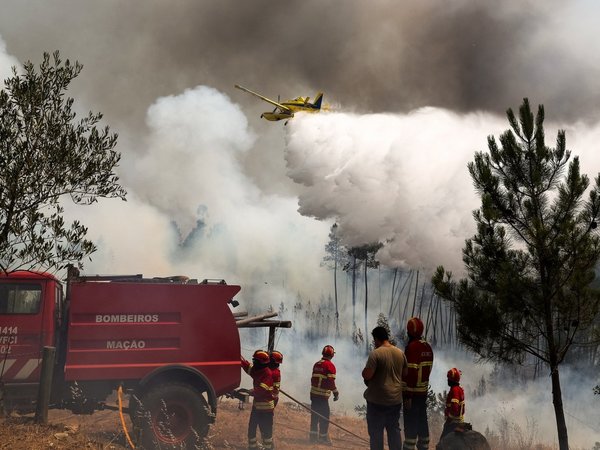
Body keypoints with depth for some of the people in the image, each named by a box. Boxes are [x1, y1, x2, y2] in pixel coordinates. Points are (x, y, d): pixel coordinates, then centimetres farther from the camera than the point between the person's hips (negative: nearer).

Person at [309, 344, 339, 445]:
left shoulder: (316, 364, 12)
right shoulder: (330, 365, -11)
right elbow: (331, 381, -16)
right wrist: (336, 393, -7)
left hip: (313, 393, 7)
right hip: (323, 395, -7)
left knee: (315, 414, 13)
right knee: (324, 416, 0)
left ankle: (313, 436, 19)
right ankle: (323, 437, 3)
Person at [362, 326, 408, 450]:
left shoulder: (375, 353, -17)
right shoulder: (400, 353, 4)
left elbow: (367, 375, -20)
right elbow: (404, 373, 14)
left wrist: (364, 371, 1)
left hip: (378, 400, -6)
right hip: (396, 399, 6)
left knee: (376, 431, 3)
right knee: (394, 429, 15)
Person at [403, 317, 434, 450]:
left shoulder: (412, 347, -18)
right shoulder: (428, 346, 8)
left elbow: (411, 373, -21)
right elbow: (428, 368, 12)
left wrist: (407, 396, -19)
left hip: (412, 391, -8)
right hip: (424, 390, 8)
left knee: (410, 424, -2)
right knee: (422, 420, 16)